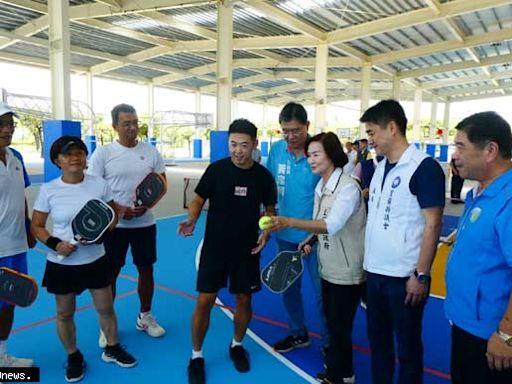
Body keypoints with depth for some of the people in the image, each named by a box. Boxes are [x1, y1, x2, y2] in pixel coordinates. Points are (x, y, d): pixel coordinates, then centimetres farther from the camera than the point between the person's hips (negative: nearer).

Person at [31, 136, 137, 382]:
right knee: (64, 314, 14)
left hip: (95, 260, 1)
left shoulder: (99, 184, -7)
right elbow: (36, 226, -1)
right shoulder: (48, 190, -9)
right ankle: (74, 357, 37)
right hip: (61, 264, -1)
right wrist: (54, 243, -18)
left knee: (106, 308, 13)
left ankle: (112, 349, 38)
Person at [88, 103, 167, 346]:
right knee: (110, 273, 8)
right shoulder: (103, 153, -7)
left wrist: (147, 204, -13)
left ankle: (145, 317, 32)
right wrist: (119, 210, -16)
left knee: (146, 269, 13)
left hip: (145, 223, 3)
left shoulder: (151, 151, 0)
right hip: (114, 224, -2)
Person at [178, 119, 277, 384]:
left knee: (244, 299, 12)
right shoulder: (216, 169, -9)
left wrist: (266, 232, -10)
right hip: (214, 247, -1)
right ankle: (196, 356, 23)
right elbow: (199, 199, 0)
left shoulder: (263, 176, -4)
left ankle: (237, 346, 39)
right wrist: (191, 220, -20)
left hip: (247, 250, 2)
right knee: (205, 301, 1)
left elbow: (269, 208, 8)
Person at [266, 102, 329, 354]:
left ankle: (328, 343, 31)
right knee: (288, 288, 19)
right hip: (285, 235, 5)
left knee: (322, 292, 9)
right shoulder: (276, 150, -3)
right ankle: (298, 334, 41)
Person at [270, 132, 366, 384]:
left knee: (340, 328, 6)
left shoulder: (348, 187, -20)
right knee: (331, 323, 20)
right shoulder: (320, 187, 5)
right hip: (328, 268, 8)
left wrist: (290, 222, -43)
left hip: (348, 272, -7)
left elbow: (332, 225, -34)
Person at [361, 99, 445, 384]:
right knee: (378, 340, 20)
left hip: (405, 277, -7)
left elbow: (432, 225, -15)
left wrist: (421, 275, -16)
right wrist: (368, 263, 13)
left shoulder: (424, 167, -13)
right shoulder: (380, 168, 8)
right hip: (375, 272, 7)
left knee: (407, 346, 11)